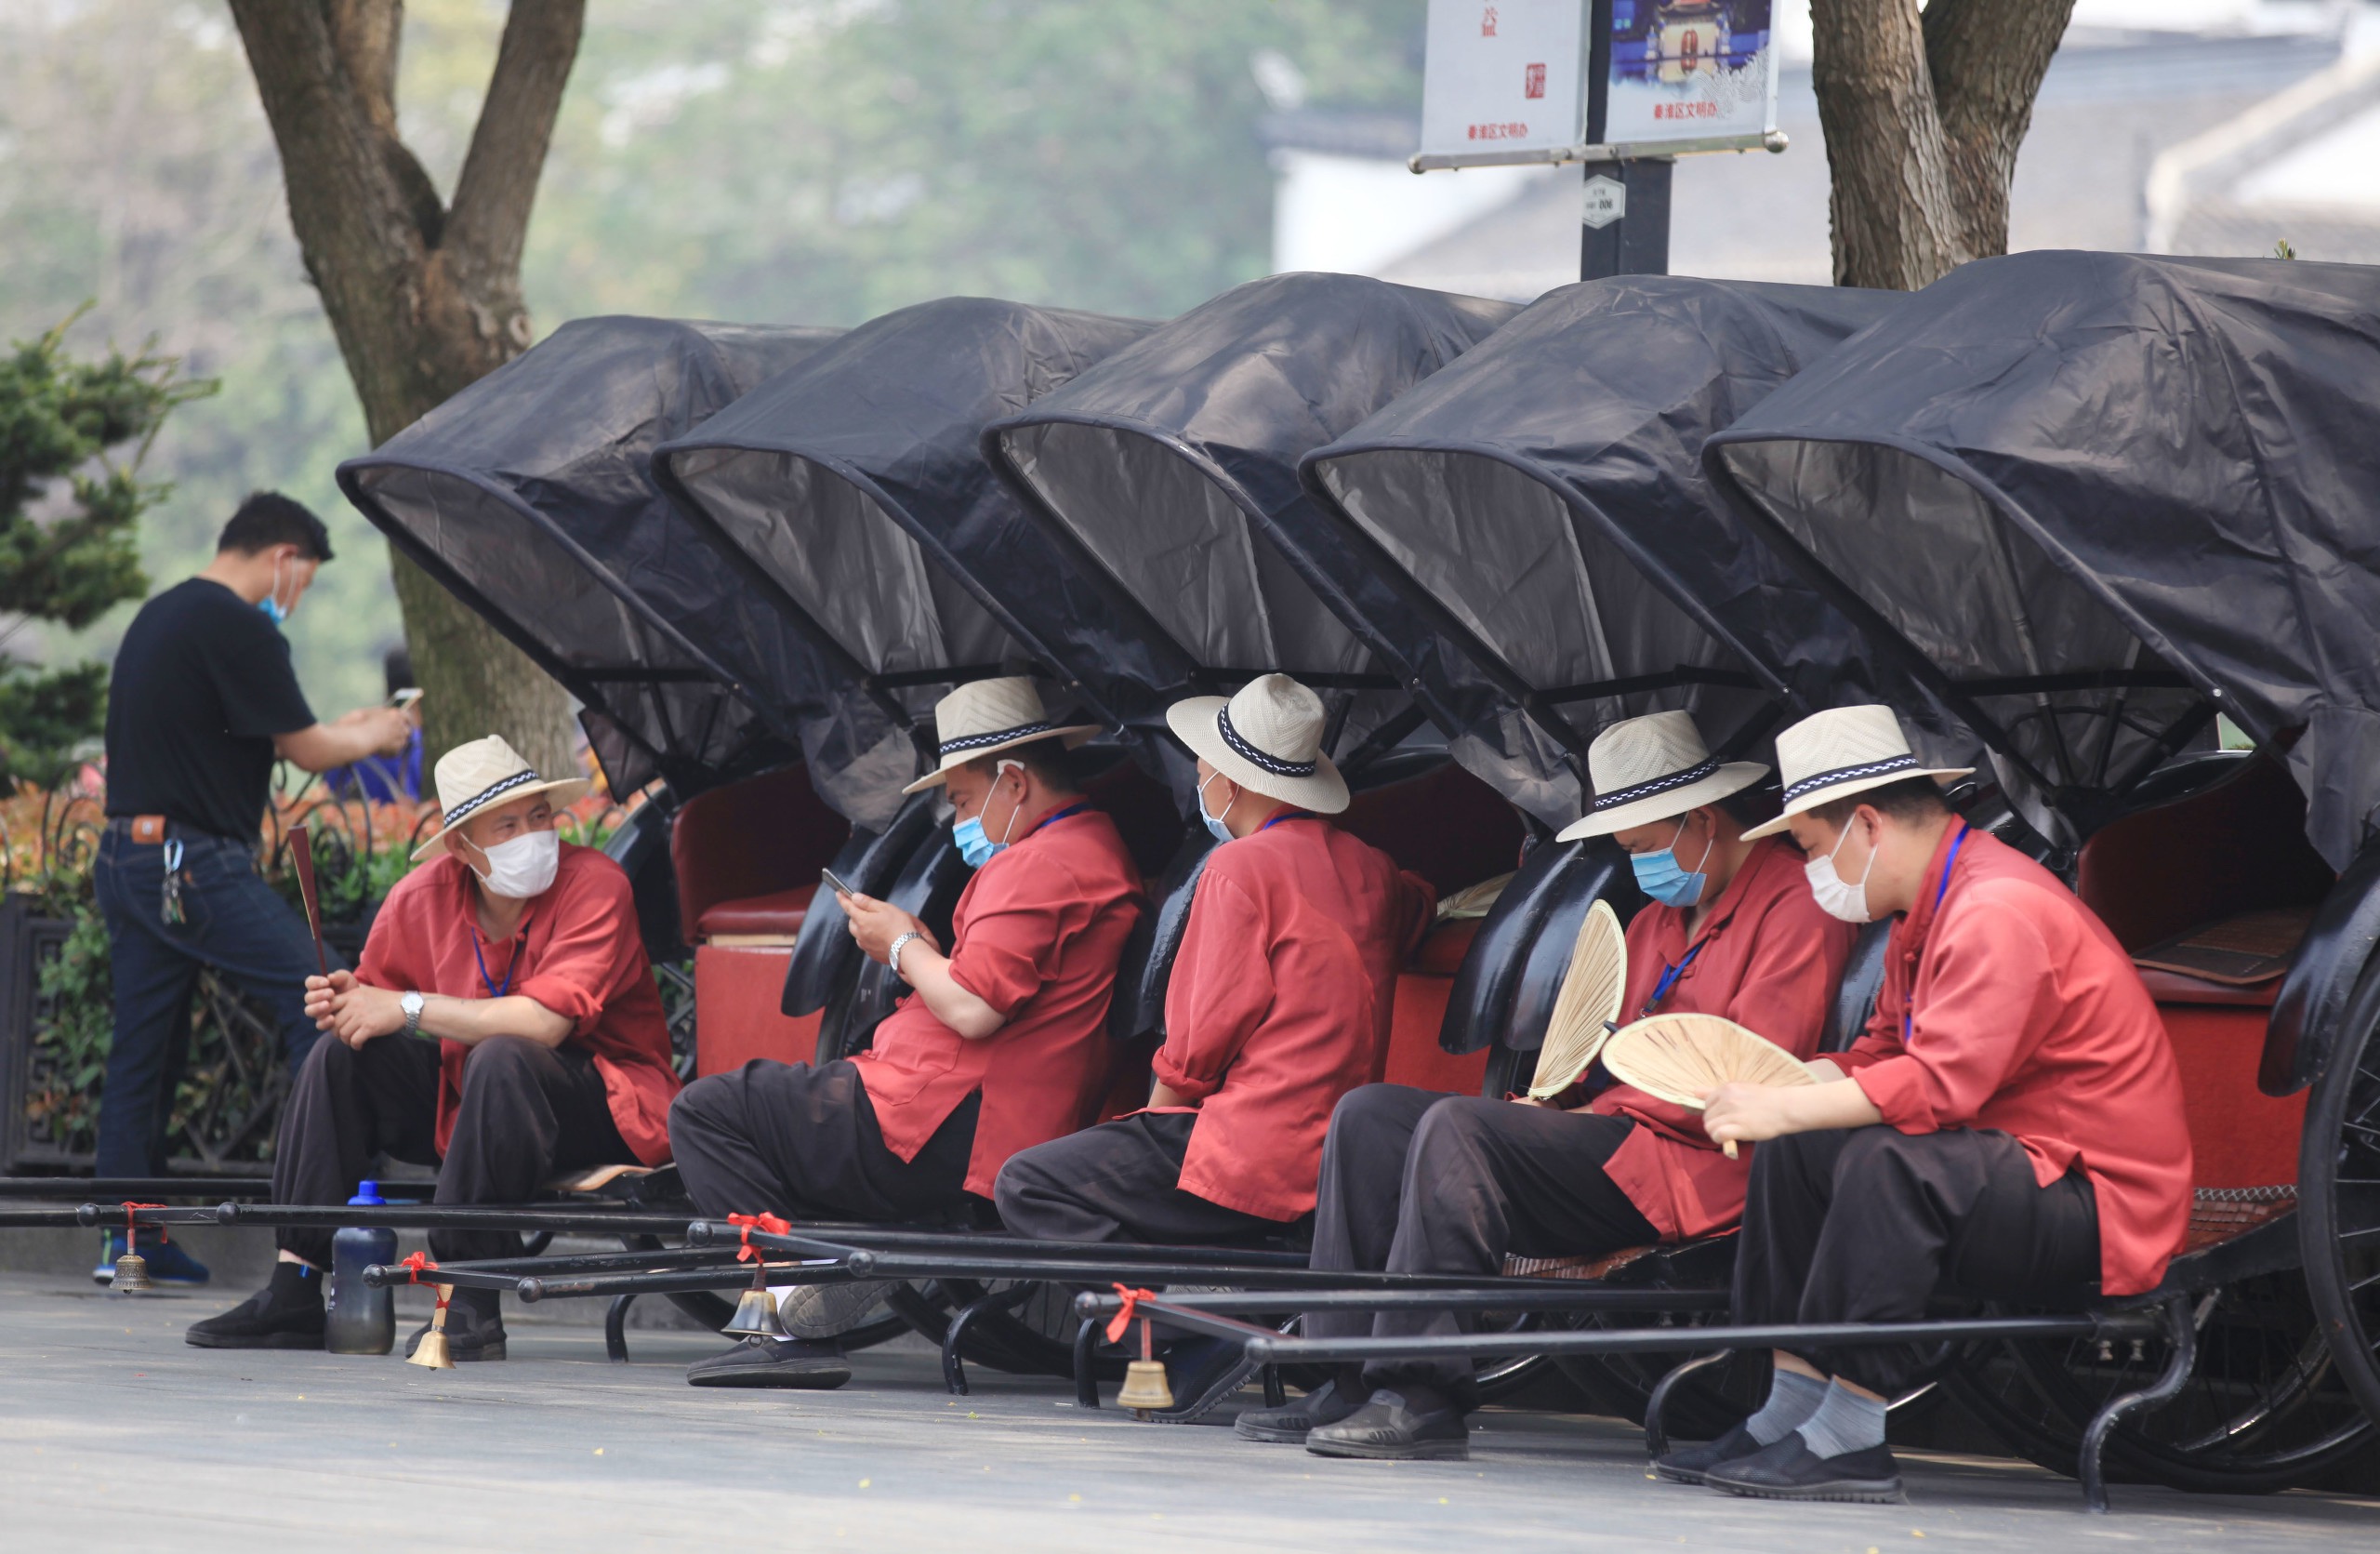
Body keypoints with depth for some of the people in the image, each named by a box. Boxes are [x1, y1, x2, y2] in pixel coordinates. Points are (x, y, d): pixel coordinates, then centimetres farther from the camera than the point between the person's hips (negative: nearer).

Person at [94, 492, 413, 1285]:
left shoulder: (155, 617, 19)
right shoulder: (237, 627, -11)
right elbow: (304, 749, -7)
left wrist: (341, 732, 26)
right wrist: (371, 737, 12)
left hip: (126, 857, 9)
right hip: (197, 863, -9)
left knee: (143, 1050, 10)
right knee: (316, 1006, -6)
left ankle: (125, 1241, 10)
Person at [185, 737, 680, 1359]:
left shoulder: (595, 885, -19)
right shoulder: (428, 895, -2)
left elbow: (544, 1021, -30)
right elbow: (377, 995, 10)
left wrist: (407, 1008, -22)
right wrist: (345, 1000, -16)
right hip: (465, 1107, 6)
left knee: (501, 1058, -34)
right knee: (343, 1055, -6)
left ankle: (470, 1303, -32)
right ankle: (294, 1290, -8)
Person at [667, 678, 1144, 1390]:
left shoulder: (1037, 866, -16)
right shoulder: (1097, 849, 17)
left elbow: (973, 1010, -23)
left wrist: (903, 948, -5)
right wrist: (926, 950, 12)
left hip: (938, 1142, -11)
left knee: (707, 1112, -4)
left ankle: (799, 1320, -11)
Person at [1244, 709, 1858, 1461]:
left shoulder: (1793, 904, -5)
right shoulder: (1661, 916, 24)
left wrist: (1601, 1109, -10)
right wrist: (1555, 1096, 0)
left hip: (1693, 1172, -10)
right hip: (1613, 1142, 10)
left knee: (1457, 1128, -29)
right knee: (1370, 1114, 0)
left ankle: (1422, 1396, -31)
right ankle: (1348, 1383, -10)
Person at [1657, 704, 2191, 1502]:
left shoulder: (2000, 913, -20)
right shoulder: (1926, 911, 14)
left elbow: (1939, 1085, -29)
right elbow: (1883, 1055, 20)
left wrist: (1784, 1108, -22)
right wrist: (1775, 1090, 3)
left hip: (2099, 1208, -11)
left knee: (1885, 1161, -33)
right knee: (1793, 1151, 5)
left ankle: (1848, 1441, -30)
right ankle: (1788, 1414, -1)